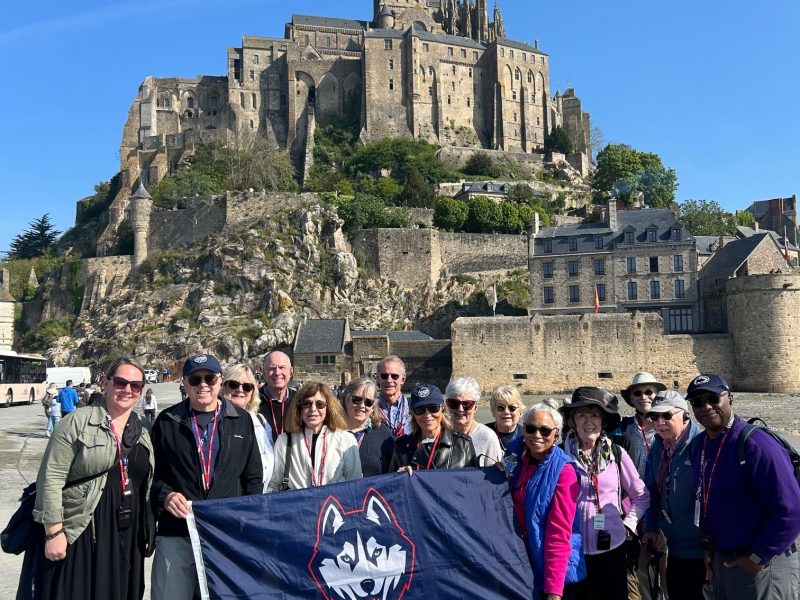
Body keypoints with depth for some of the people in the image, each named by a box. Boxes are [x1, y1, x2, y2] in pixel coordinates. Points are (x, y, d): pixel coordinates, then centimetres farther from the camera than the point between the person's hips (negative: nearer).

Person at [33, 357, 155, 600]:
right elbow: (50, 477, -10)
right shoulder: (77, 422, -6)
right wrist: (54, 532, -13)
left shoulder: (142, 433, 11)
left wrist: (147, 534, 16)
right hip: (81, 534, -5)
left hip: (128, 536, 5)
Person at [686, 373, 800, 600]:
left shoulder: (755, 444, -21)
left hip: (760, 566, -7)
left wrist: (758, 558, -18)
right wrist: (709, 546, 9)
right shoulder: (698, 444, 2)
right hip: (720, 562, 7)